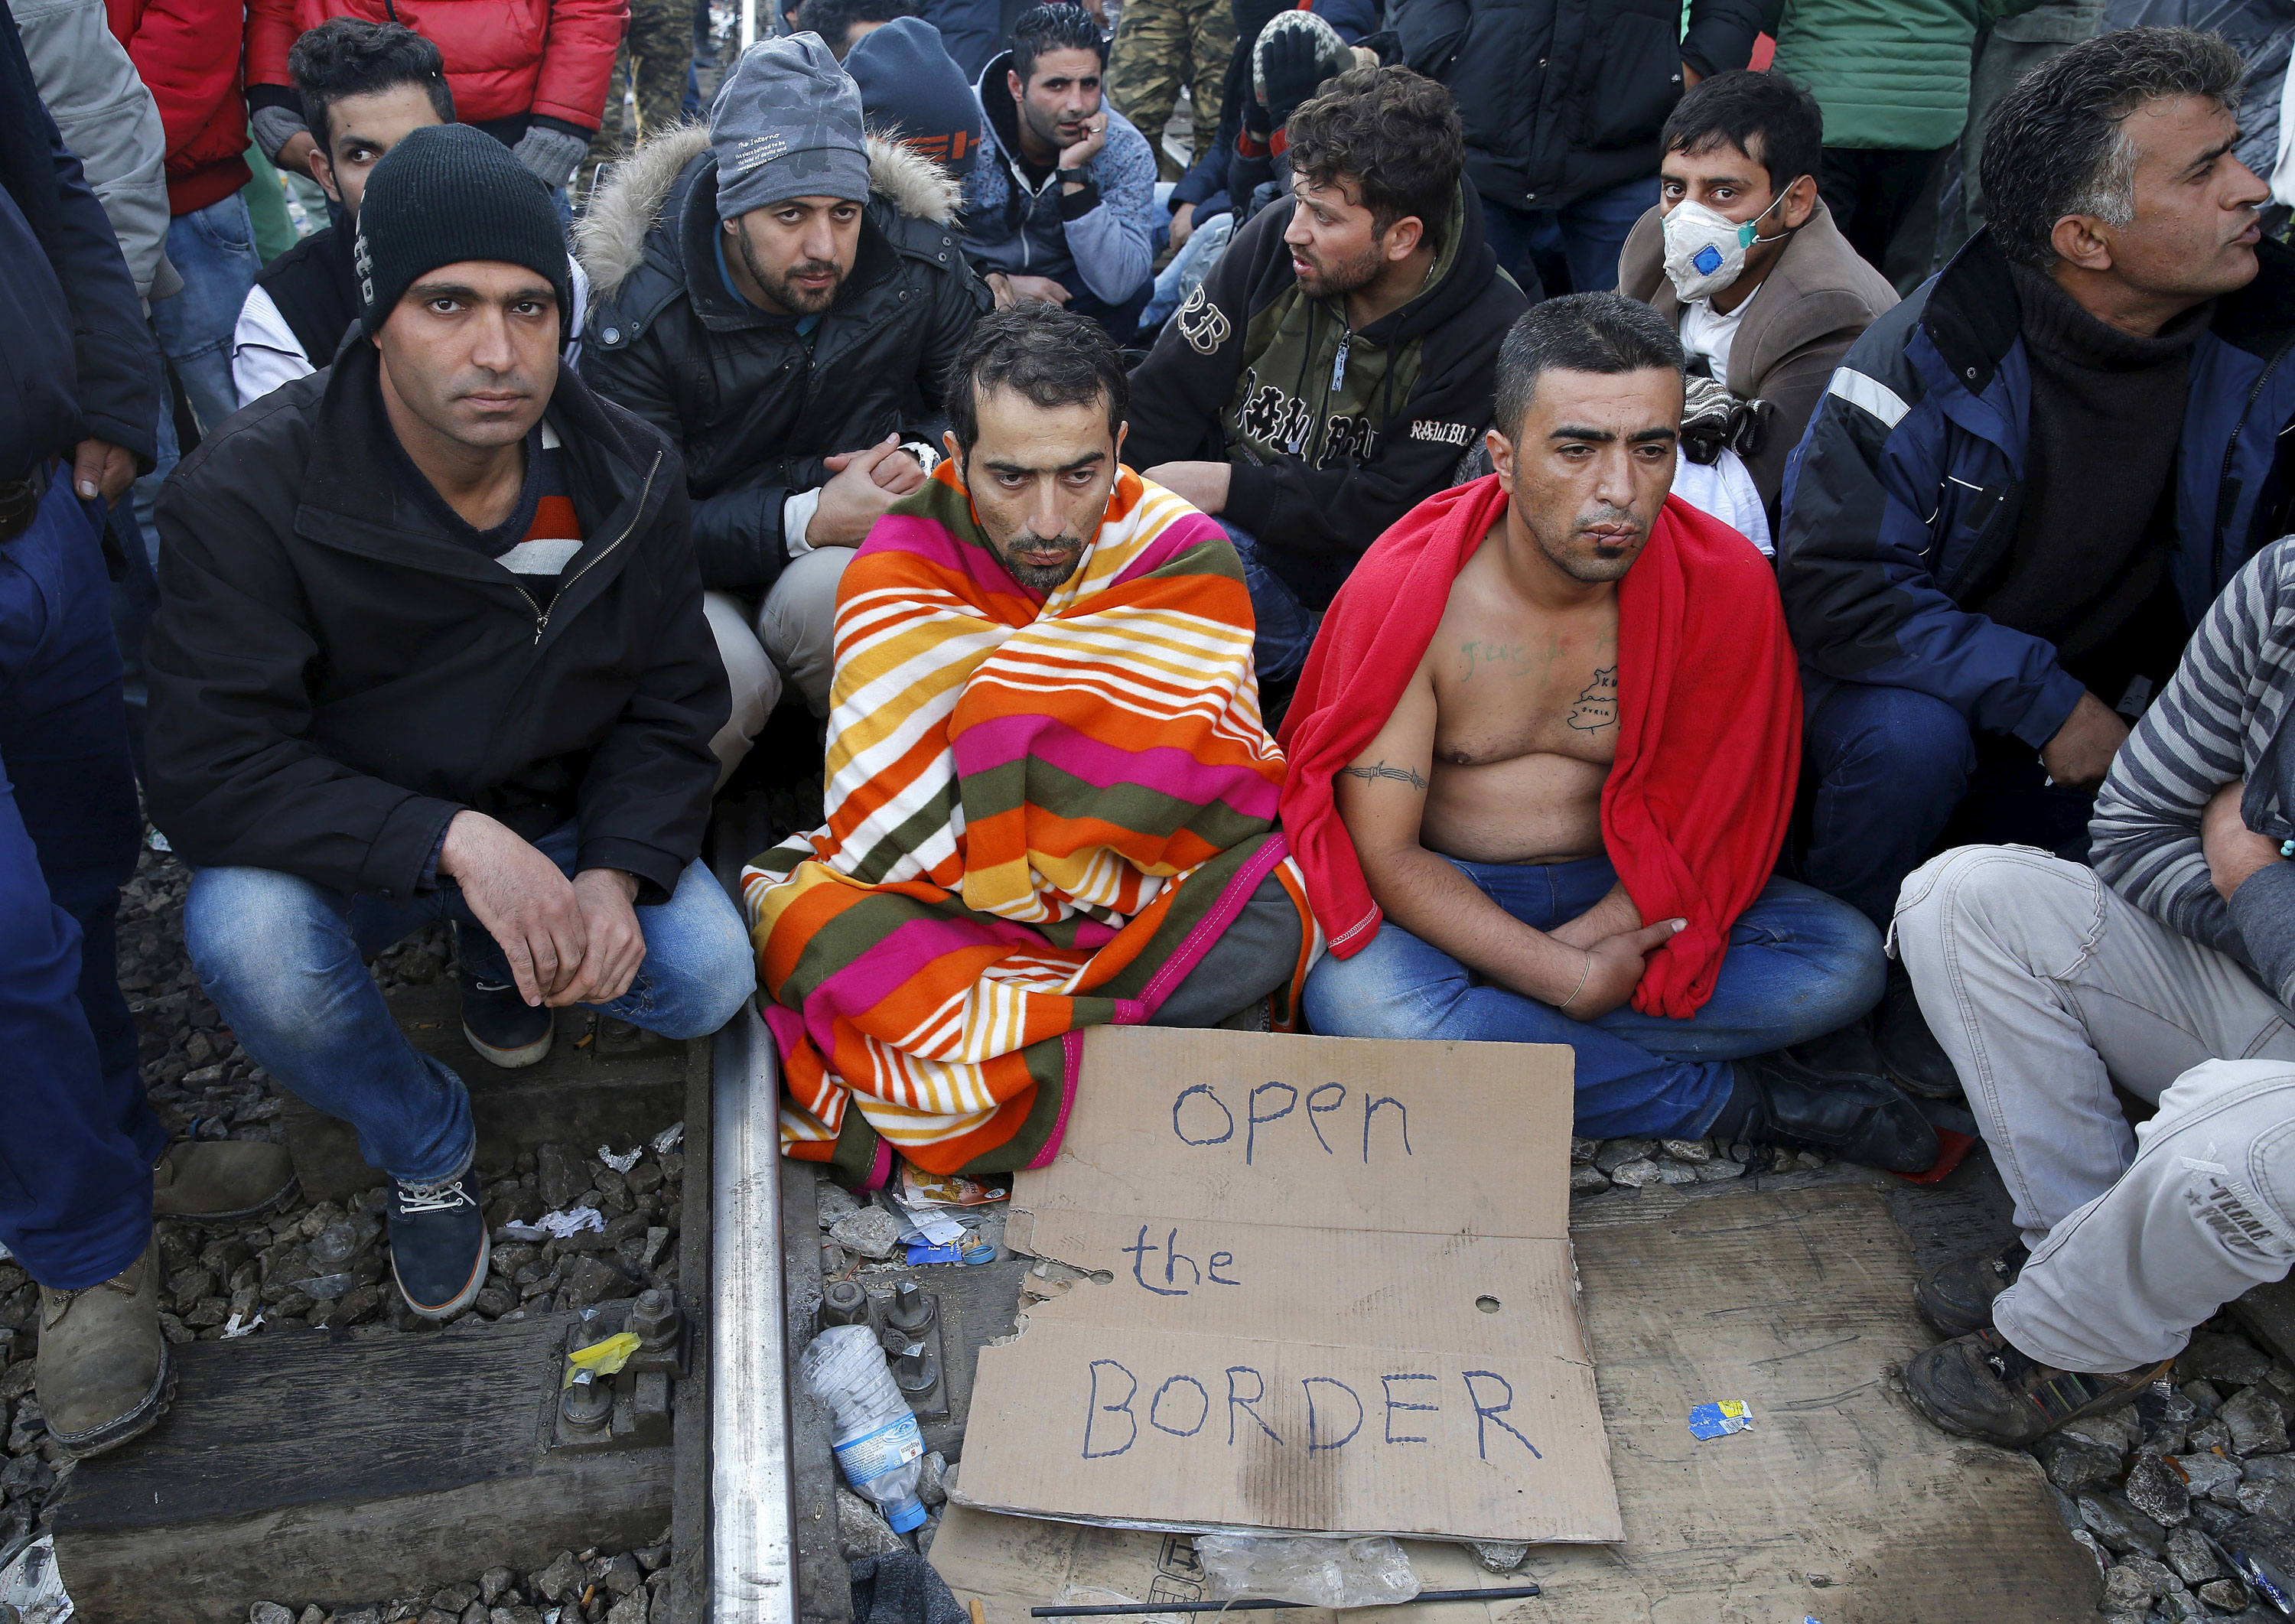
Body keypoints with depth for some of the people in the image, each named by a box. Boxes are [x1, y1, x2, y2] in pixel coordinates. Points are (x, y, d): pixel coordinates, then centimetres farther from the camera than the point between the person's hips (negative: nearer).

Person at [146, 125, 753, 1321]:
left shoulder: (626, 476, -11)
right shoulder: (251, 492, -23)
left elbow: (671, 707, -4)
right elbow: (211, 773, -25)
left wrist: (615, 872, -22)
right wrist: (453, 840, -37)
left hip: (560, 828, 2)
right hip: (344, 850, -2)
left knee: (708, 976, -21)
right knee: (246, 933, -34)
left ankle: (501, 961, 15)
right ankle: (421, 1146, -1)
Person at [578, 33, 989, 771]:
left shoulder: (918, 260, -6)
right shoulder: (641, 316, -16)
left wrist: (924, 457, -16)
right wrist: (808, 519, -31)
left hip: (862, 543, 2)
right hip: (704, 568, -2)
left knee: (824, 592, -35)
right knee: (723, 674, -35)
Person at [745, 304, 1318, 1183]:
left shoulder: (1186, 559, -10)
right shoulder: (899, 572, -12)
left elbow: (1221, 791, -14)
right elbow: (887, 830, -17)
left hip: (1151, 897, 1)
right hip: (940, 906, 0)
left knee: (1272, 917, -30)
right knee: (802, 920, -29)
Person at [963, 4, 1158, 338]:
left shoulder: (1125, 151, -16)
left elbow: (1116, 287, -27)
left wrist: (1075, 173, -32)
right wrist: (990, 280, -25)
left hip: (1059, 293, 1)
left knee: (1138, 284, -27)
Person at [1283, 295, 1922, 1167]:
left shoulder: (1725, 585, -11)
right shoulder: (1406, 594, -18)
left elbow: (1709, 820, -6)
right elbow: (1384, 851, -18)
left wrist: (1583, 940, -21)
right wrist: (1570, 978, -25)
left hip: (1620, 891, 3)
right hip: (1445, 894, -2)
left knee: (1846, 961, -19)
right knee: (1355, 996, -35)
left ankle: (1492, 1038, -19)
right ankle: (1738, 1101, -18)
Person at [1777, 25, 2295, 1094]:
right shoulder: (1931, 357, -21)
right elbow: (1828, 586, -25)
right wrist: (2043, 697, -27)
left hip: (2099, 712, 4)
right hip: (1915, 678, -4)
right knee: (1911, 738, -36)